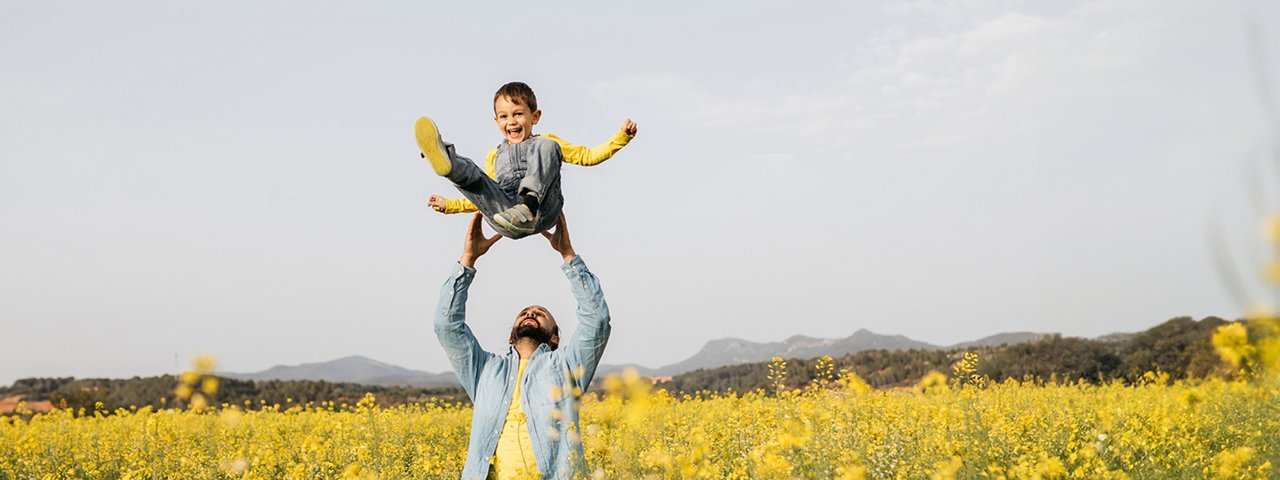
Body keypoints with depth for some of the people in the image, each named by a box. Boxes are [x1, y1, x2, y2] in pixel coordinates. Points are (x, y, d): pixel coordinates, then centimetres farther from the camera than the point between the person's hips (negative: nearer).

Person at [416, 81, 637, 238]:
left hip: (542, 211, -2)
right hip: (506, 218, 2)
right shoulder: (495, 157, 38)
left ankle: (530, 206, -45)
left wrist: (622, 137, 13)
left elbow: (588, 156, 24)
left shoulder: (545, 143, 30)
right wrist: (450, 205, 35)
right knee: (468, 171, -20)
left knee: (546, 146, -21)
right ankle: (449, 162, -60)